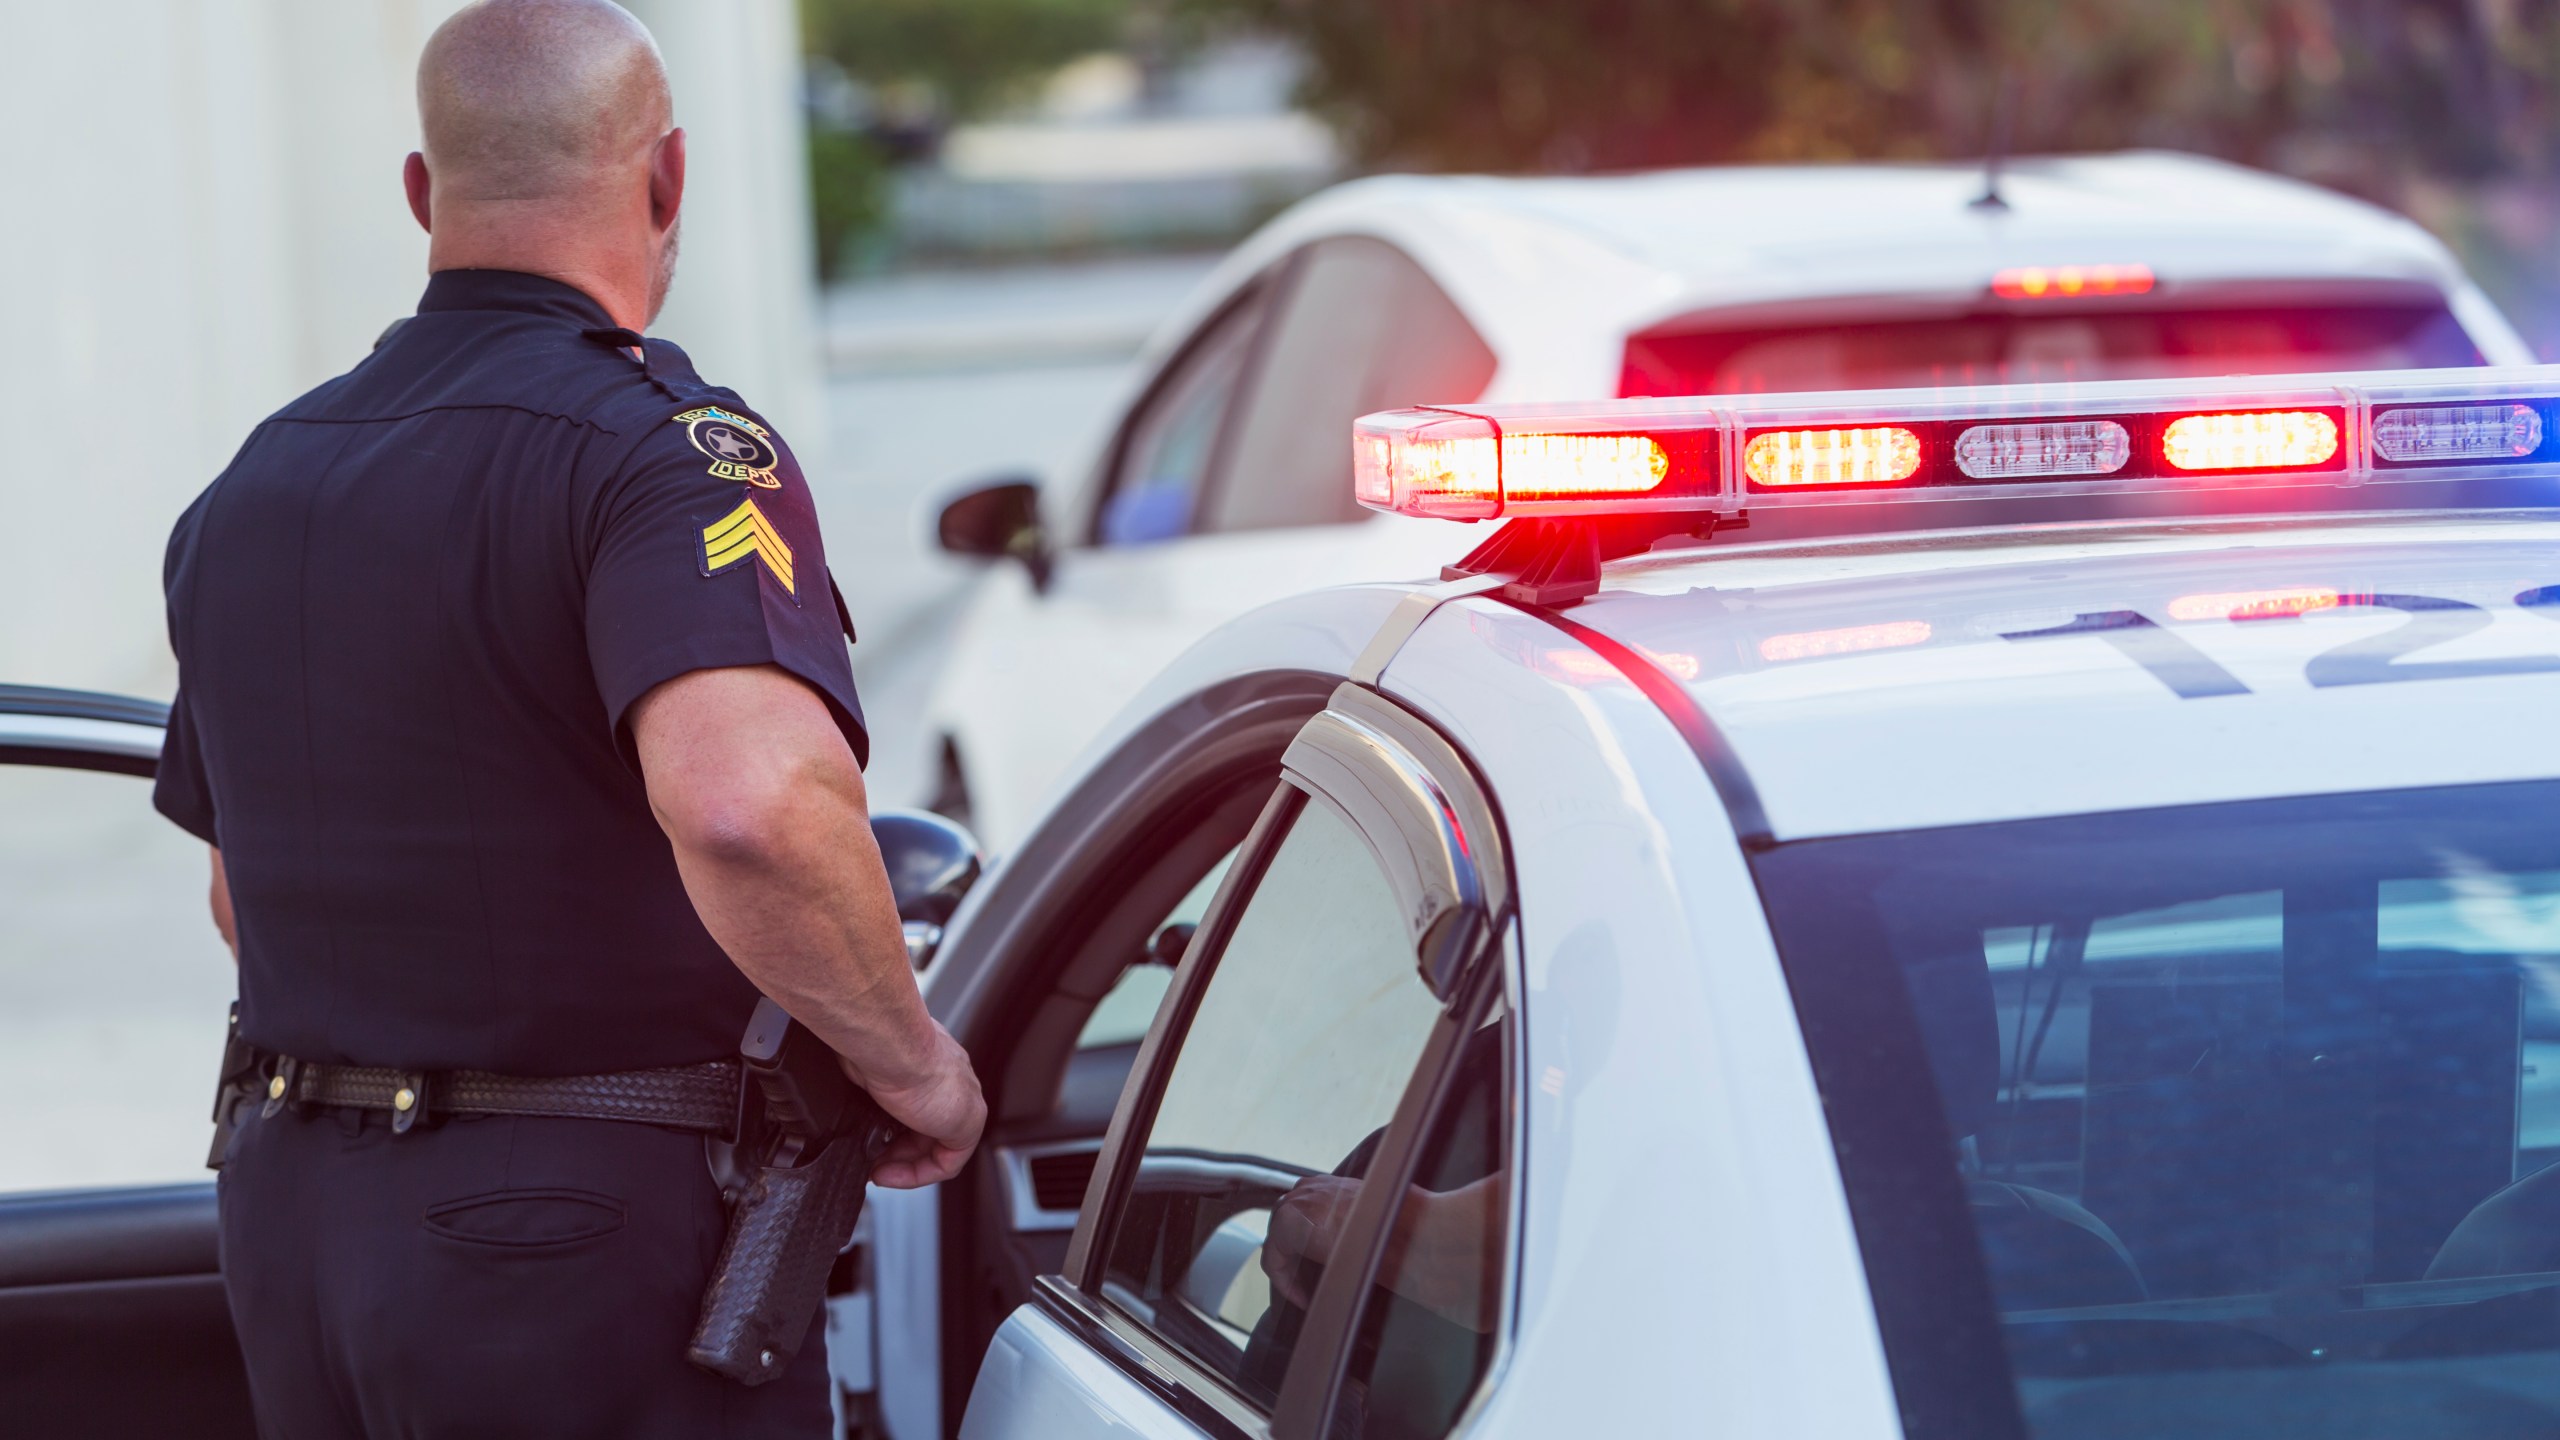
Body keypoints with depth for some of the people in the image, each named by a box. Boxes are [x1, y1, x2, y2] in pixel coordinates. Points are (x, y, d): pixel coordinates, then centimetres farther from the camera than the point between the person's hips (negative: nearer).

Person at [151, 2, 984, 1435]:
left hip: (286, 1210, 7)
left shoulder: (250, 488, 12)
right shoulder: (669, 449, -15)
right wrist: (914, 1061, -18)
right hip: (590, 1227, -7)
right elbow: (749, 803, -33)